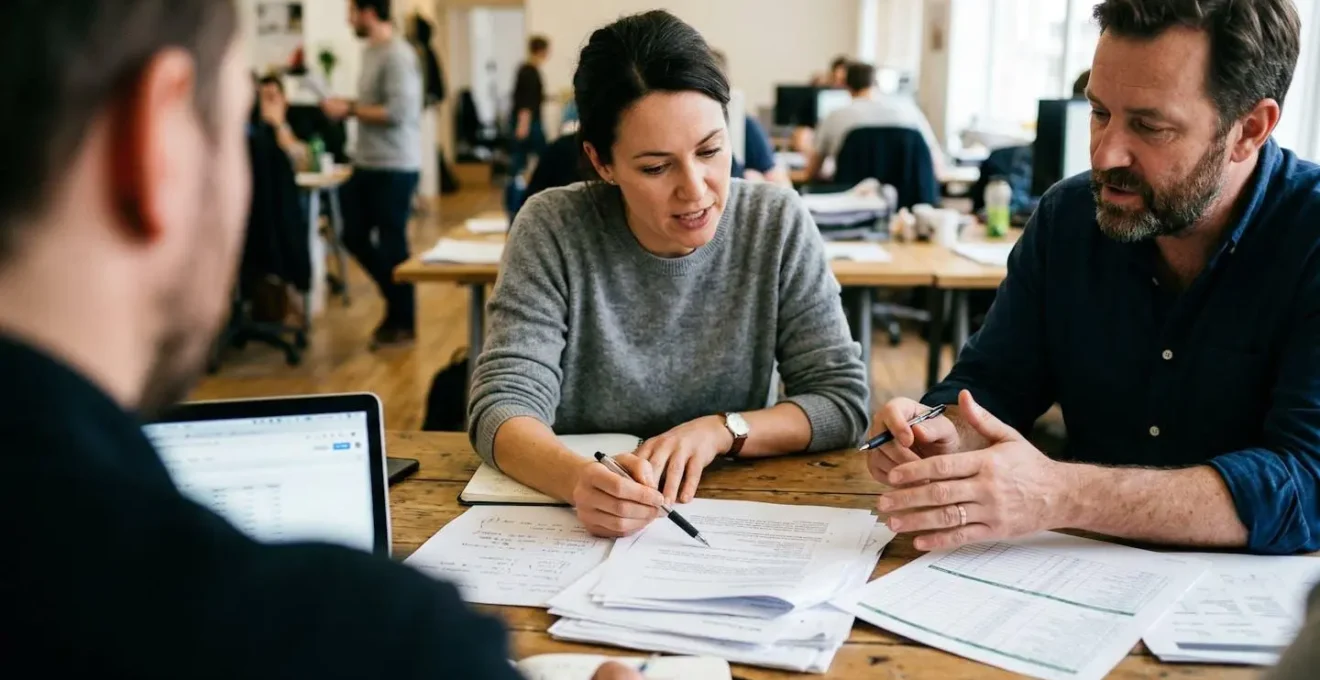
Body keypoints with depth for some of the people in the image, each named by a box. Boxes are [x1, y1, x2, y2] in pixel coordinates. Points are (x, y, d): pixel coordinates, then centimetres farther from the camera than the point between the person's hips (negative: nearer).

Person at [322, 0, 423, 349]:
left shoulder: (397, 56, -16)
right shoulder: (371, 51, 14)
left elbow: (398, 112, -24)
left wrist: (350, 110, -17)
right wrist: (347, 107, 3)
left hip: (394, 168, -10)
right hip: (367, 164, 10)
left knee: (392, 245, 0)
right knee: (354, 236, 14)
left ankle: (403, 323, 16)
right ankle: (396, 302, 29)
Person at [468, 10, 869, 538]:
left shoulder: (778, 225, -7)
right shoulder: (552, 230, -10)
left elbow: (844, 401, -4)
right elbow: (503, 407, -15)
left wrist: (720, 430, -20)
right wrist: (580, 480, -35)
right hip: (578, 522, 1)